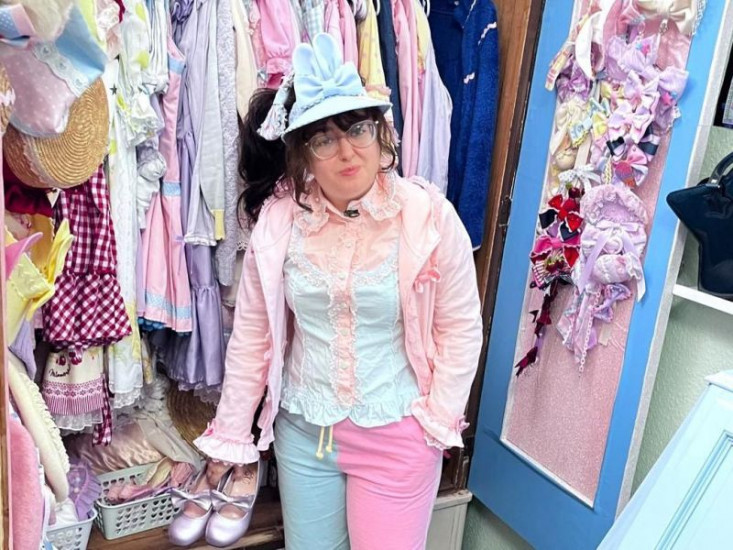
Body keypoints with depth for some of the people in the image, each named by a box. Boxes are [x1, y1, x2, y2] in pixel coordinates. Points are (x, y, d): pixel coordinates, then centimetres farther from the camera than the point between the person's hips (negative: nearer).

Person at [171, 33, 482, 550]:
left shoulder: (431, 218, -16)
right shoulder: (278, 220, -10)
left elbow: (460, 328, -6)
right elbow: (252, 333, -2)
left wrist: (437, 421, -7)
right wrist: (232, 438, 4)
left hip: (396, 436, -2)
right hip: (302, 430, 3)